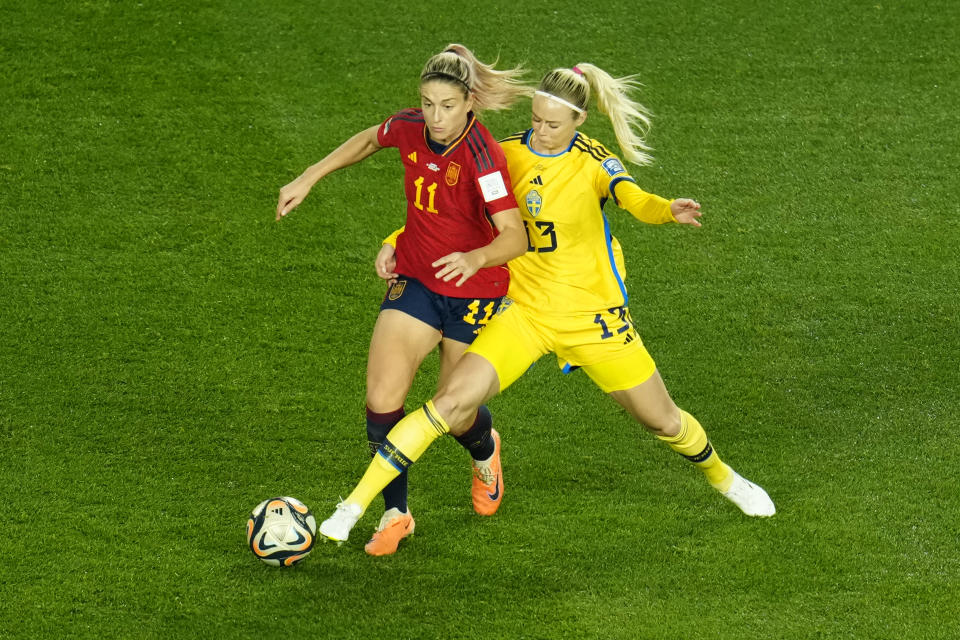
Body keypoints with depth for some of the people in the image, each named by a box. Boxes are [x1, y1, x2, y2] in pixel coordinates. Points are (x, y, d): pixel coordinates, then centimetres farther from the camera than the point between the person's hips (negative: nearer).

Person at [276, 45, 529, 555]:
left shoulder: (481, 155, -27)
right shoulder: (410, 128, -11)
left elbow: (515, 236, -34)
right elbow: (369, 140, 15)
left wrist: (475, 258, -53)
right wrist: (309, 178, 11)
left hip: (474, 291, -4)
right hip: (415, 281, 4)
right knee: (382, 398, -11)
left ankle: (485, 451, 48)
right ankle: (395, 514, 7)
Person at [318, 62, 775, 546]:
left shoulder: (591, 162, -14)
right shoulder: (509, 154, -5)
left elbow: (634, 199, -35)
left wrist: (667, 210, -57)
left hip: (593, 316, -1)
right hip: (523, 312, 1)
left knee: (663, 420, 11)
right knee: (453, 401, -18)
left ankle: (722, 476, 45)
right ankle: (354, 506, -13)